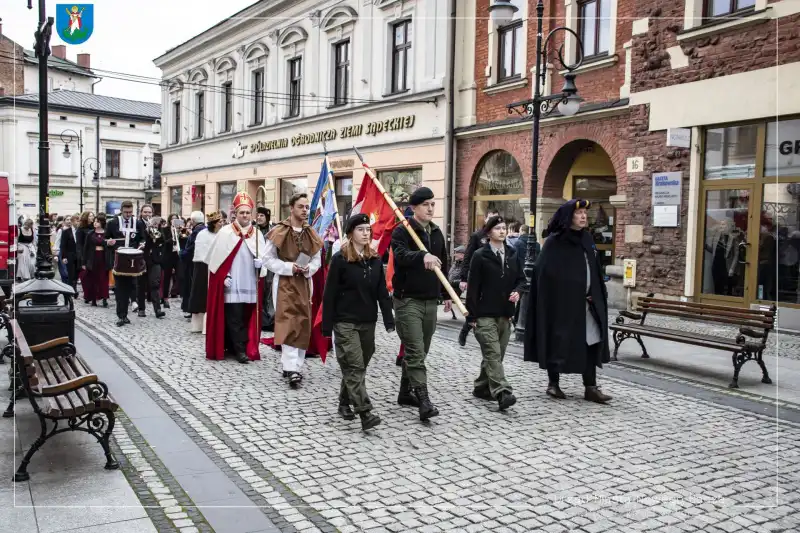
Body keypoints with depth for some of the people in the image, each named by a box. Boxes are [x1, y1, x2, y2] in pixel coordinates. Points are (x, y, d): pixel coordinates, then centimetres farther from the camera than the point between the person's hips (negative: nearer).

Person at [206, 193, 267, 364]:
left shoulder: (257, 234, 7)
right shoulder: (225, 232, -2)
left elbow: (264, 257, 7)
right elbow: (217, 257, -2)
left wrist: (260, 263, -14)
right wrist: (224, 277, -9)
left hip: (250, 285, 3)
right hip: (231, 284, -3)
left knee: (247, 318, 10)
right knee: (234, 319, -3)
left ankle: (241, 347, 22)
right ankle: (240, 350, 2)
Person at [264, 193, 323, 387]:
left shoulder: (312, 234, 8)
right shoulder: (279, 232, -7)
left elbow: (317, 259, 13)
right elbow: (268, 258, -5)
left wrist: (309, 268, -8)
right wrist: (289, 267, -15)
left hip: (304, 283, 5)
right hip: (284, 283, -5)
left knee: (303, 324, 7)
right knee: (288, 324, -13)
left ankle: (295, 366, 18)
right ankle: (291, 368, -15)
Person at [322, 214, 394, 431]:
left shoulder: (375, 260, 7)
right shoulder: (340, 259, -9)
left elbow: (382, 293, 8)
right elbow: (330, 294, -8)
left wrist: (389, 320, 1)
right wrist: (327, 326, -10)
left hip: (368, 322, 6)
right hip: (345, 322, -5)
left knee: (360, 366, 13)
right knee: (354, 366, -10)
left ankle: (345, 403, 30)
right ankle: (365, 413, -13)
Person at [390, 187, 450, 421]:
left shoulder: (437, 233, 13)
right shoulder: (401, 231, -8)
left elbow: (443, 265, 21)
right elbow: (401, 256, -27)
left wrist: (446, 294, 22)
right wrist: (423, 256, -45)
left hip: (430, 301, 7)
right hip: (408, 299, -7)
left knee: (420, 351, 13)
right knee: (415, 352, -11)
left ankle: (406, 392, 26)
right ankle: (423, 401, -14)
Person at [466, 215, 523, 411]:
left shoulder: (512, 254, 11)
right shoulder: (480, 256, -5)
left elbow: (520, 278, 19)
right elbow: (473, 287, -6)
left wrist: (517, 291, -4)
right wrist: (472, 315, -9)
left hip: (505, 314, 6)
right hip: (485, 314, -6)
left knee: (496, 355, 11)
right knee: (493, 354, -12)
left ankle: (482, 387, 25)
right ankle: (502, 393, -19)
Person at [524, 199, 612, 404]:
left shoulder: (586, 239, 10)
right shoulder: (554, 242, -9)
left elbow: (594, 270, 15)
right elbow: (547, 274, -11)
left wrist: (595, 296, 7)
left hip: (585, 302, 6)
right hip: (560, 301, -6)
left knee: (591, 342, 2)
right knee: (558, 342, 4)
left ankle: (590, 388, 6)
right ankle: (553, 383, 19)